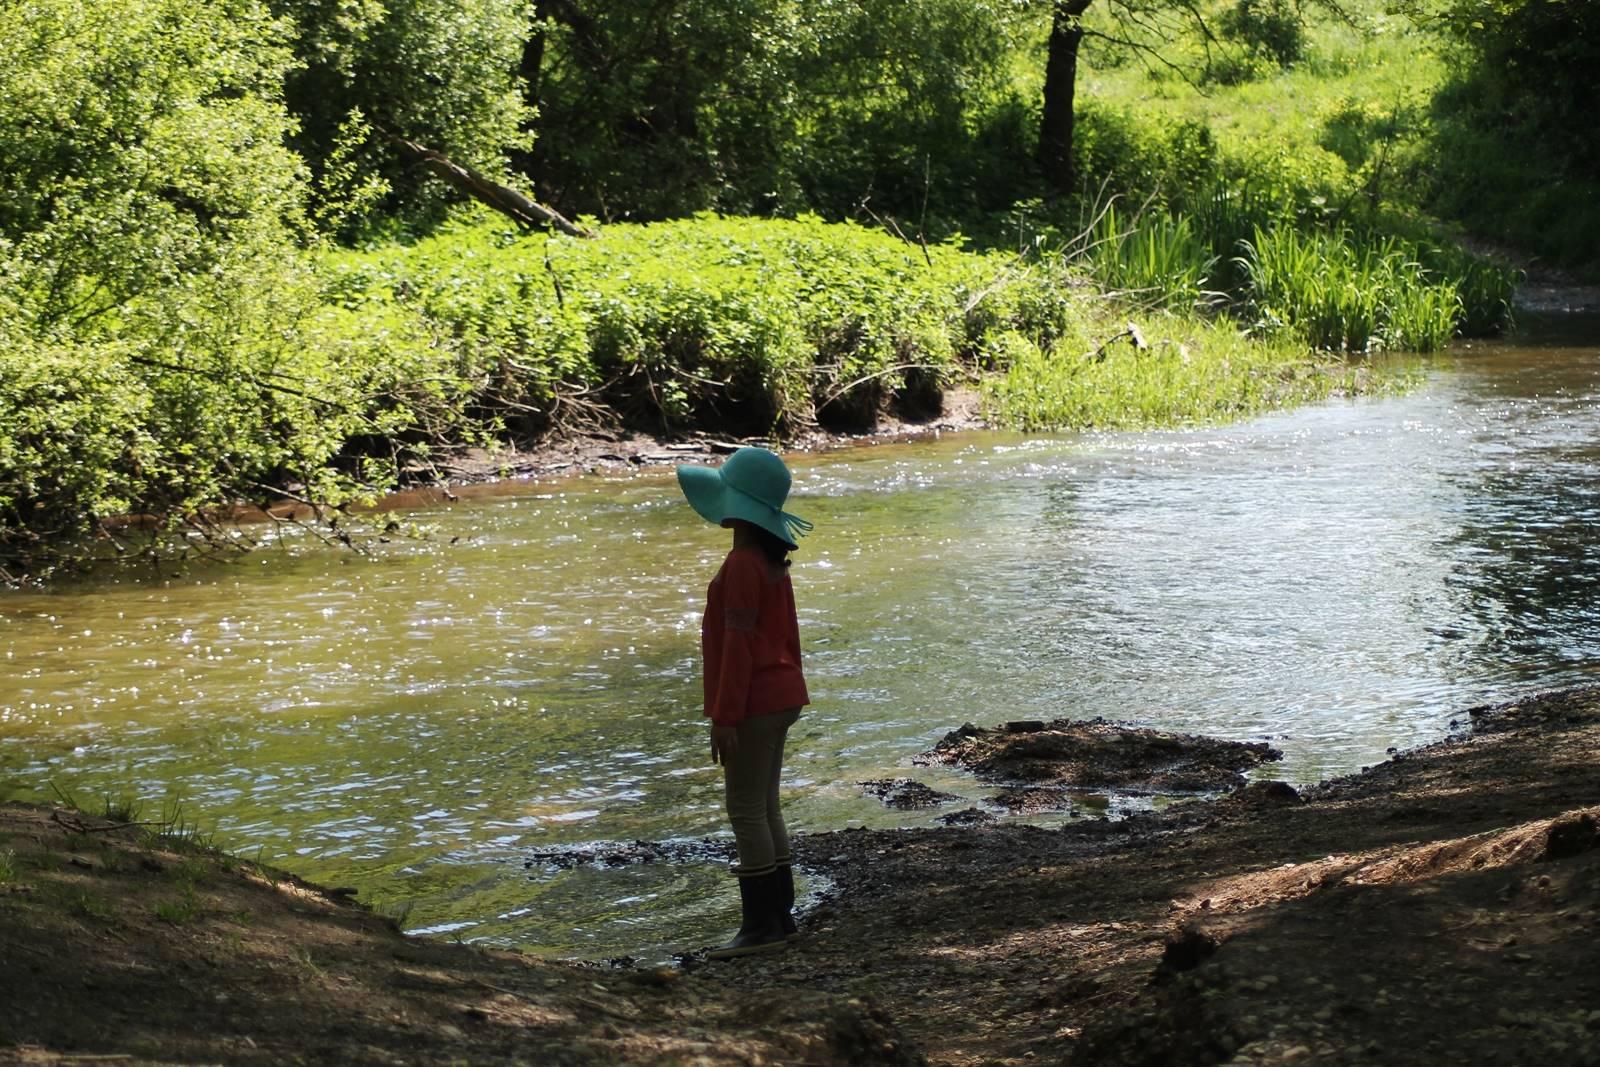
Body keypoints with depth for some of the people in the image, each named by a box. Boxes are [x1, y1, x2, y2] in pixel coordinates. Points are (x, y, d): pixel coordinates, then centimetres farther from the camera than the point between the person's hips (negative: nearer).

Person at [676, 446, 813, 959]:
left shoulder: (742, 563, -18)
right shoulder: (773, 562, 11)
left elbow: (739, 642, -20)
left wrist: (725, 716, -18)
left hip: (753, 704, -10)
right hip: (780, 698, 10)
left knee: (746, 810, -5)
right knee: (765, 808, 14)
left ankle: (761, 926, -3)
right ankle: (779, 915, 18)